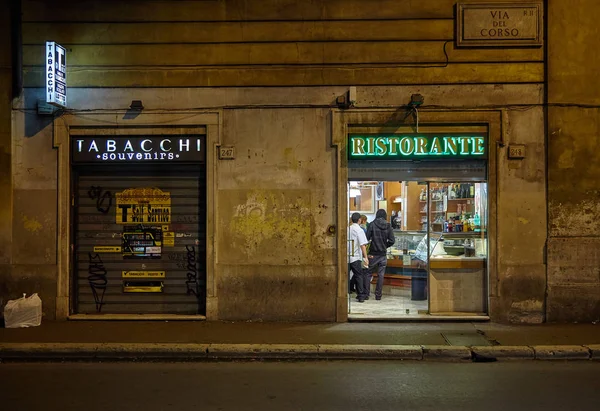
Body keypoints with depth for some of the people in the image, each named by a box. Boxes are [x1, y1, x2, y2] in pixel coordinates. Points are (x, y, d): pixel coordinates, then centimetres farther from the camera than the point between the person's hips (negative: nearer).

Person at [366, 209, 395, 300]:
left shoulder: (372, 224, -7)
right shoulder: (388, 226, -1)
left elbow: (367, 238, -10)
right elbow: (392, 240, -4)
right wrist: (385, 246, 12)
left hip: (373, 254, -2)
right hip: (383, 254, 2)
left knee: (369, 274, 9)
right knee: (381, 275, 8)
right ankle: (378, 295, 11)